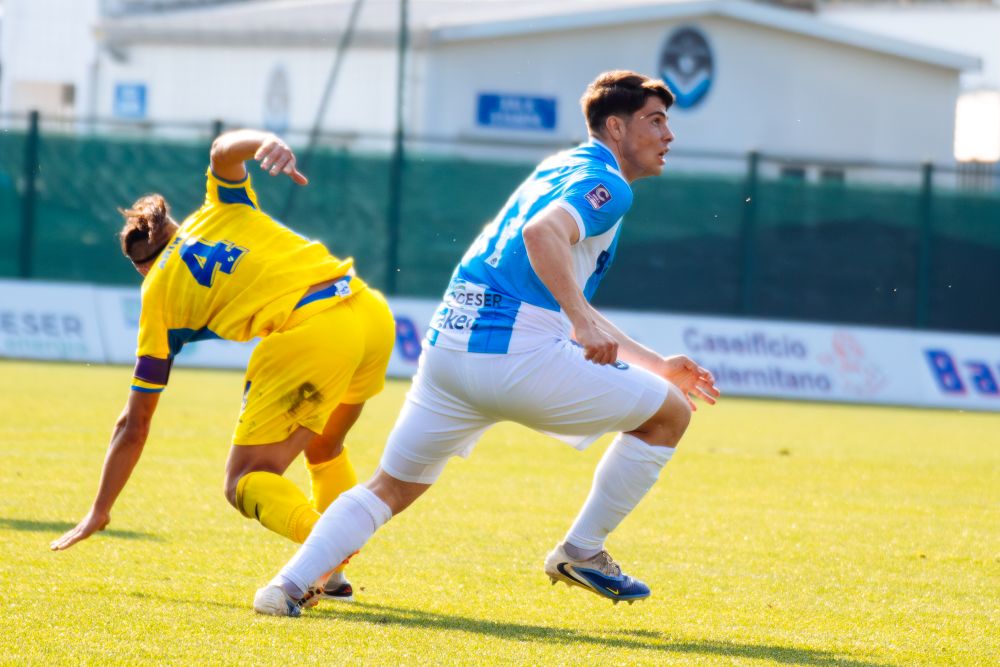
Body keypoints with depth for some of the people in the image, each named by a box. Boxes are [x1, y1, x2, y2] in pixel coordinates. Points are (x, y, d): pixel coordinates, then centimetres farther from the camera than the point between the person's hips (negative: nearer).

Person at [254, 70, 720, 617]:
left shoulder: (560, 169, 28)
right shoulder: (606, 185, -2)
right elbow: (542, 232, -25)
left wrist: (656, 365, 35)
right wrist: (583, 321, -26)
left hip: (448, 344, 9)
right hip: (519, 354, -9)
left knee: (391, 488, 15)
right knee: (669, 412, 8)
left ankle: (290, 583, -3)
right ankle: (581, 552, 13)